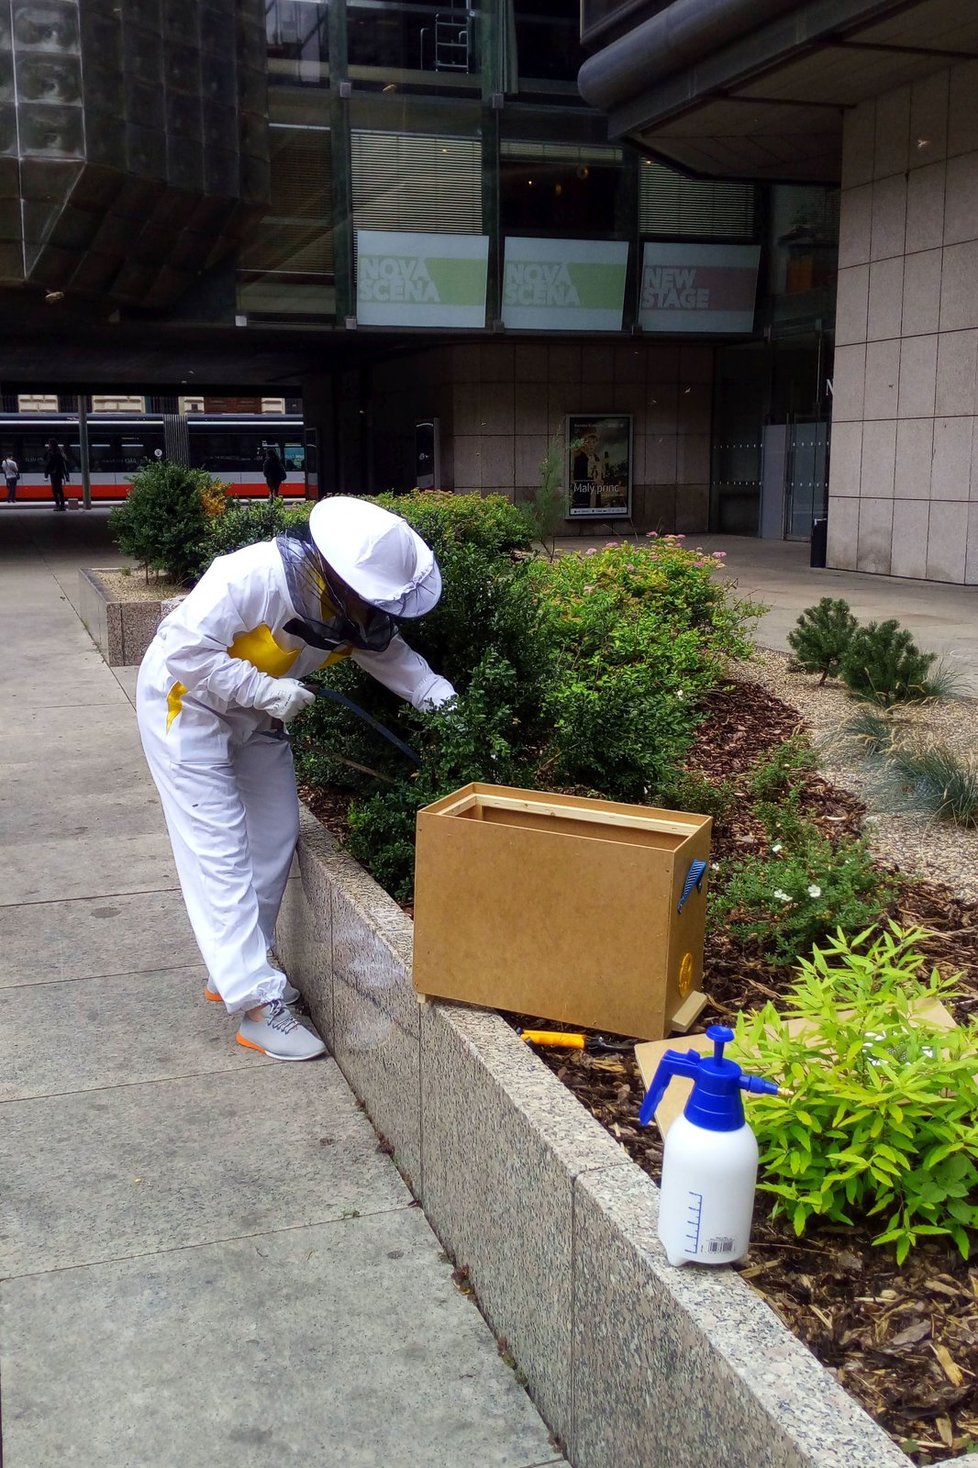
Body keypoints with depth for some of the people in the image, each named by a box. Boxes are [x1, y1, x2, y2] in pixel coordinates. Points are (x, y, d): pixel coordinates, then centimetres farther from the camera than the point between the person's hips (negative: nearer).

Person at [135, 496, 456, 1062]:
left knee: (274, 840, 10)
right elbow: (185, 648, -33)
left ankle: (234, 969, 26)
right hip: (187, 704, -8)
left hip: (255, 716, 8)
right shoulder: (257, 575, -34)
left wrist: (447, 705, -8)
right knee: (220, 850, -10)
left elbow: (392, 654, 3)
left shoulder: (360, 603, -12)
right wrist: (265, 691, -32)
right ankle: (258, 1004, -7)